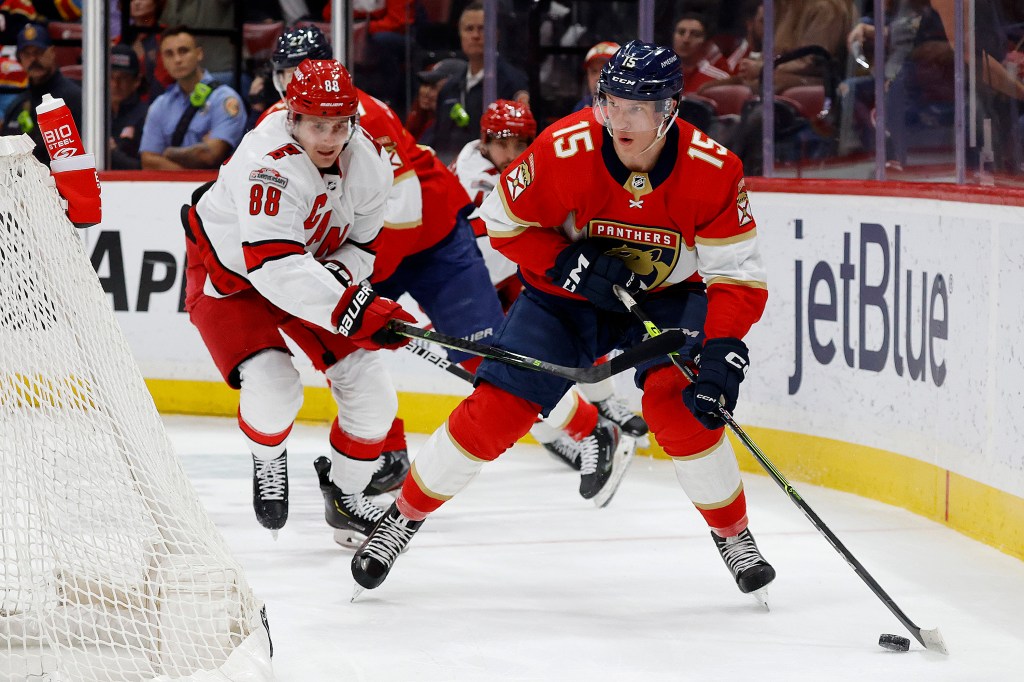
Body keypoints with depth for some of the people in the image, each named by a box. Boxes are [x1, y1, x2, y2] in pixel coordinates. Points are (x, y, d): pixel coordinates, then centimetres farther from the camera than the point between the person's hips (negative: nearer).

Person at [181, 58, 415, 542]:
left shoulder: (368, 165, -14)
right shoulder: (269, 165, -36)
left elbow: (360, 245, 1)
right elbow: (274, 267, -44)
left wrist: (337, 275, -23)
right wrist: (355, 310, -50)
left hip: (314, 269, 6)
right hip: (228, 275, -6)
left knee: (370, 391, -1)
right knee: (274, 389, -23)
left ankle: (345, 495, 25)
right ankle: (268, 458, 13)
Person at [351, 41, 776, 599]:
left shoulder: (712, 170, -27)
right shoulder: (566, 150, -28)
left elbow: (738, 277, -21)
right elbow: (504, 222, -12)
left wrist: (723, 353, -35)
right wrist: (569, 264, -26)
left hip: (667, 296, 0)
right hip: (567, 292, 1)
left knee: (680, 404, -25)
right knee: (496, 409, -8)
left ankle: (733, 534, -2)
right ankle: (403, 517, 12)